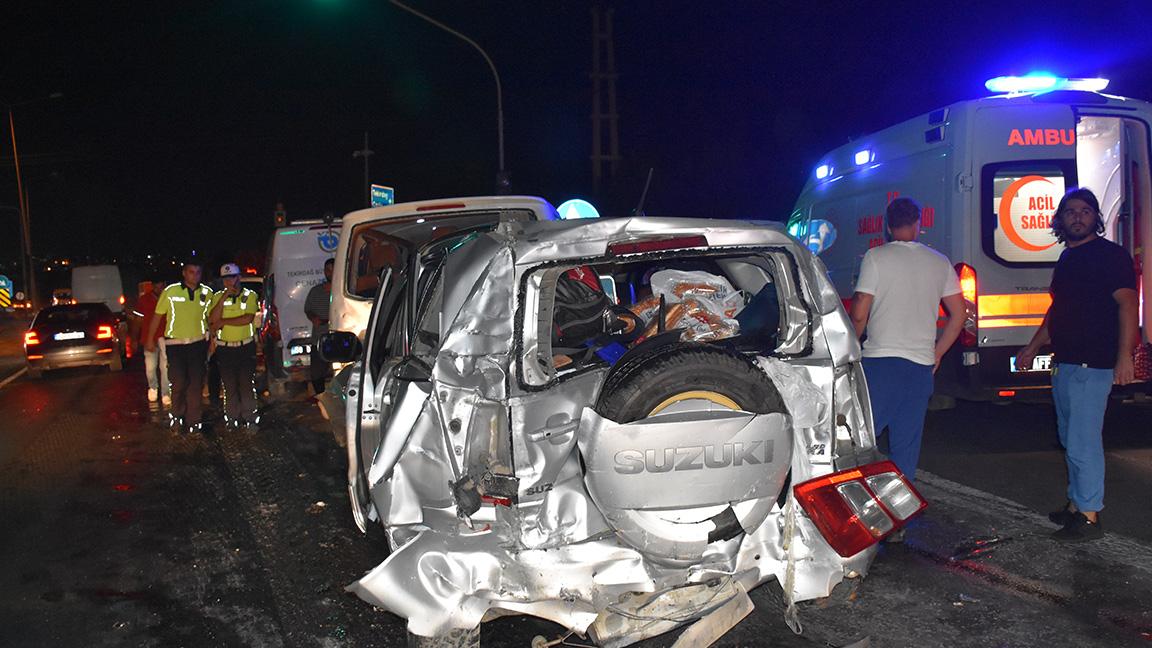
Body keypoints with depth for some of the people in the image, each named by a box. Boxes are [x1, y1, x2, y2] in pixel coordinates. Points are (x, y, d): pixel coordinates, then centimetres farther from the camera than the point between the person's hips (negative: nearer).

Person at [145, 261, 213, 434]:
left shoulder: (206, 293, 0)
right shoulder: (171, 291, -7)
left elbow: (211, 317, 11)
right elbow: (157, 316, 2)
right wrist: (149, 339, 6)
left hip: (198, 343, 2)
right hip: (175, 344, -2)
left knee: (195, 384, 4)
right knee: (179, 382, -8)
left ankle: (193, 421, 15)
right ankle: (177, 415, 15)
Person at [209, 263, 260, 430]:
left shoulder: (250, 295, -2)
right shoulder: (218, 296, 5)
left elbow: (248, 318, -17)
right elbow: (213, 320, -9)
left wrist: (223, 322, -12)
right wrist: (224, 297, -14)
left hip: (246, 347, -2)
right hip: (225, 348, 2)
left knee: (247, 384, 0)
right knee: (229, 386, 6)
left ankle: (250, 418, 8)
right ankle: (232, 419, 14)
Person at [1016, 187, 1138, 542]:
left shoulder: (1111, 254, -7)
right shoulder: (1066, 259, 18)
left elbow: (1126, 303, -15)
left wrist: (1124, 356, -23)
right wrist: (1032, 347, 28)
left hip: (1092, 365, -9)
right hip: (1063, 363, 9)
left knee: (1082, 442, -8)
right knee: (1071, 439, 15)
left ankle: (1089, 517, -1)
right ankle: (1076, 506, 25)